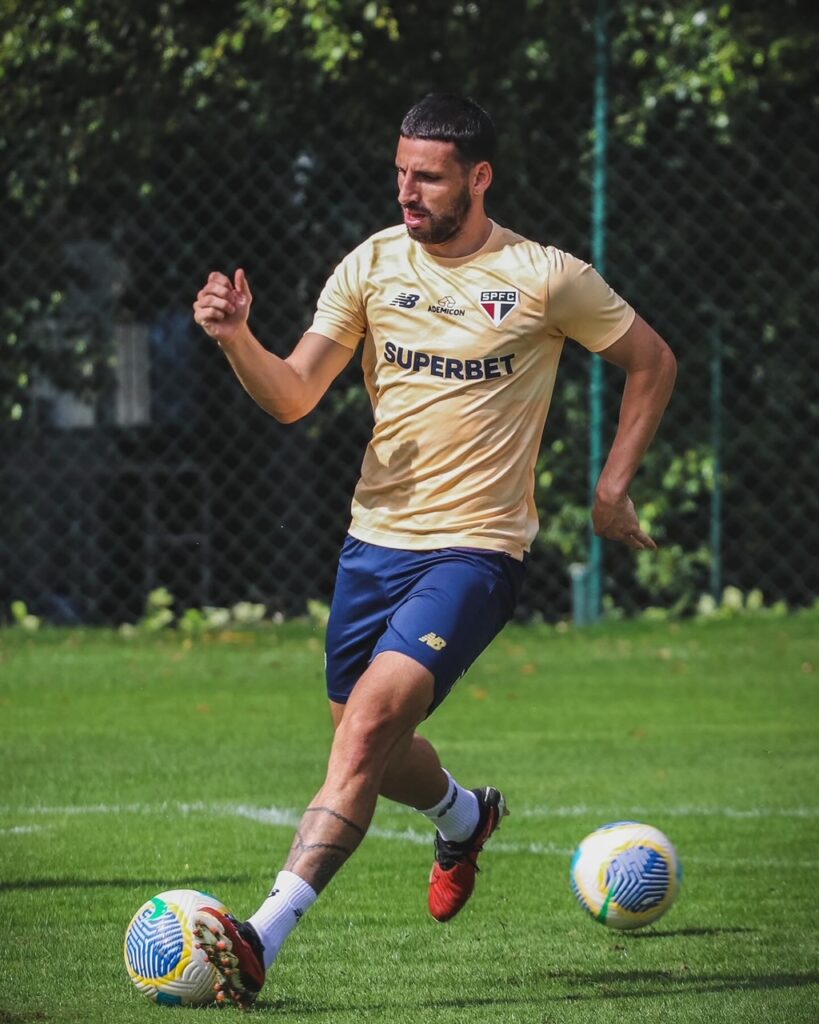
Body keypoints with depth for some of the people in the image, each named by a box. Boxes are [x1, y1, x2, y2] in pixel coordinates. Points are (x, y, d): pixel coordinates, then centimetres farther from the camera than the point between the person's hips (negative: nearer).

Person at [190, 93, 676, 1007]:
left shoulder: (546, 278, -5)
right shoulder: (371, 265, 3)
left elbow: (652, 362, 9)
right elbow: (291, 398, 0)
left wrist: (611, 491, 5)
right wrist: (236, 340, -20)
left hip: (475, 550, -5)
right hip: (375, 541, 5)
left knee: (368, 722, -22)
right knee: (371, 748, 15)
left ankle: (264, 936, -28)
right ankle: (462, 814, 51)